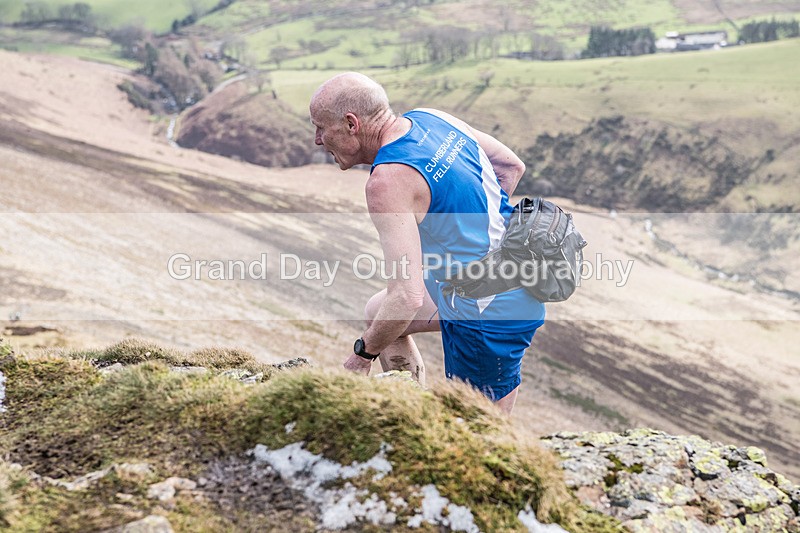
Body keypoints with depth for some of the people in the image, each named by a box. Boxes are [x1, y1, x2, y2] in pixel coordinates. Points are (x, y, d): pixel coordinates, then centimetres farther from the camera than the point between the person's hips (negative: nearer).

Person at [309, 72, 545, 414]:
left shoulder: (387, 183, -25)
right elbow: (512, 165, 14)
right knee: (376, 312, 22)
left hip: (490, 320, -10)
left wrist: (363, 352, -11)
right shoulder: (433, 118, 2)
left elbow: (407, 298, -29)